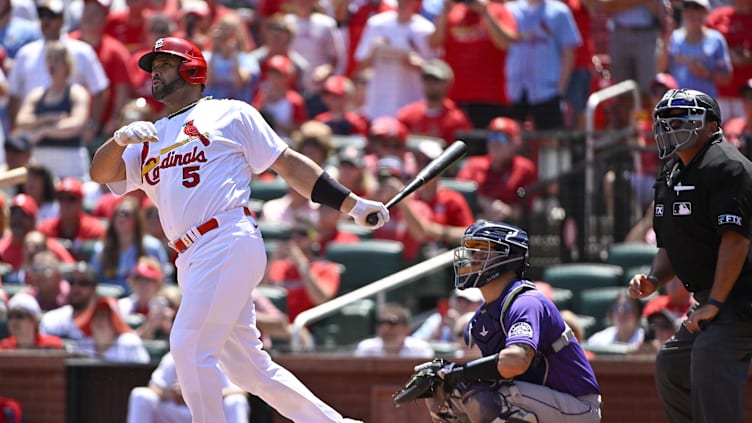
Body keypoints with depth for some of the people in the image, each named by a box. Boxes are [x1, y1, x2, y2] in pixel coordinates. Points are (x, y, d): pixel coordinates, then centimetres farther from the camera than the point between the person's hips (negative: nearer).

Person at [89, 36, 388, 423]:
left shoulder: (229, 115, 8)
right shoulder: (149, 139, 24)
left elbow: (289, 163, 8)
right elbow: (100, 173, 12)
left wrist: (353, 205, 3)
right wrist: (120, 138, -9)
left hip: (230, 244, -7)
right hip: (192, 261, 7)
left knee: (190, 345, -17)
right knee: (247, 368, 7)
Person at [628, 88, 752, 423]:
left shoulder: (723, 166, -15)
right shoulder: (671, 178, 16)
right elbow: (672, 248, 24)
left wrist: (714, 303, -24)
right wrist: (653, 280, 3)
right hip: (710, 298, 11)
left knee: (710, 359, -27)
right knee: (672, 365, 14)